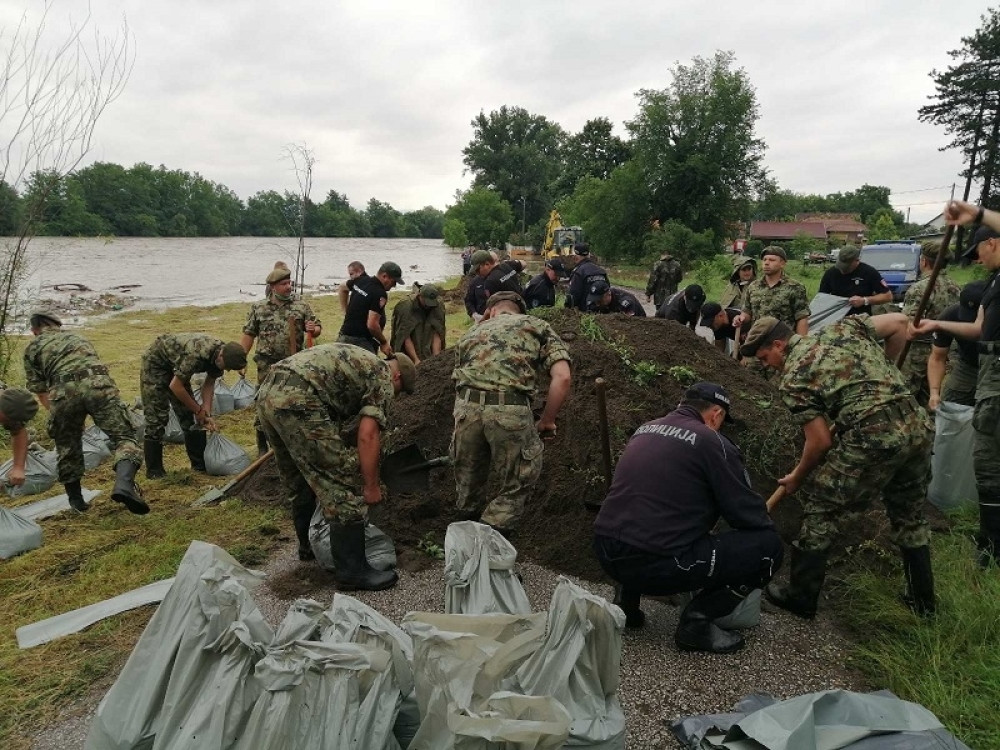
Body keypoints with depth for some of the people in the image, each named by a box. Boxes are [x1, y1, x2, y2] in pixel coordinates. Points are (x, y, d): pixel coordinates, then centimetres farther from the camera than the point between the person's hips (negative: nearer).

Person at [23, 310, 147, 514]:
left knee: (67, 446, 21)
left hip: (64, 391, 0)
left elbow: (40, 391, 20)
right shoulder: (75, 336, 36)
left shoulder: (32, 348, 26)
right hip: (99, 383, 1)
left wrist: (56, 412, 34)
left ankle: (75, 499, 32)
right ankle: (124, 484, -26)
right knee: (124, 437, 0)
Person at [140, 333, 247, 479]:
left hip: (174, 365, 7)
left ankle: (200, 463, 12)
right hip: (156, 362, -7)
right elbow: (175, 386, -30)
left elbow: (209, 384, -4)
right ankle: (153, 470, 0)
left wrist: (207, 414, -13)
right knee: (157, 418, -9)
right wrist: (198, 410, -19)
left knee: (188, 414, 5)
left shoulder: (221, 355, -16)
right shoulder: (197, 354, -40)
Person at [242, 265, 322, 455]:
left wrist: (313, 330, -17)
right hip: (268, 365, -1)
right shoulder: (258, 308, 3)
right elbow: (248, 336, 6)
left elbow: (318, 327, 6)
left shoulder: (301, 306, 3)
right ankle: (262, 446, 18)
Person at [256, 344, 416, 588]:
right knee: (343, 486, -1)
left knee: (299, 483, 26)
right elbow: (368, 436, -4)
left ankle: (308, 545, 43)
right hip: (297, 402, -10)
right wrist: (371, 486, 4)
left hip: (267, 394, 10)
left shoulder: (358, 361, 32)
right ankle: (352, 570, 5)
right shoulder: (382, 378, 7)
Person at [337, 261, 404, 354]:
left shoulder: (360, 281, 9)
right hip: (360, 342, -9)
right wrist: (384, 342, -10)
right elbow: (372, 325, -25)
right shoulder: (380, 294, -19)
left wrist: (347, 311, 35)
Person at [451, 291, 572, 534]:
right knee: (516, 486, 18)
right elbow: (562, 377, 4)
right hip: (511, 411, -3)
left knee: (468, 480, 26)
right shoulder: (537, 325, 18)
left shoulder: (470, 333, 29)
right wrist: (547, 421, 13)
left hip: (466, 407, 4)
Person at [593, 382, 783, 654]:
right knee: (768, 546, 3)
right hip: (657, 567, -7)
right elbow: (748, 512, -1)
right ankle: (697, 622, 4)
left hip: (605, 554, 8)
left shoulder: (645, 430, 16)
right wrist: (768, 529, 22)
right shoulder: (712, 442, -5)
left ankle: (627, 595, 22)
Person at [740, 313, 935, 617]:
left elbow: (821, 441, -3)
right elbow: (899, 322, 17)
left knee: (820, 510, 9)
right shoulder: (842, 327, 17)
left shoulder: (793, 378, -1)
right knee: (909, 515, 25)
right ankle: (923, 600, 39)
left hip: (873, 438, -7)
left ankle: (800, 598, 18)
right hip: (917, 425, 8)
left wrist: (797, 477, 14)